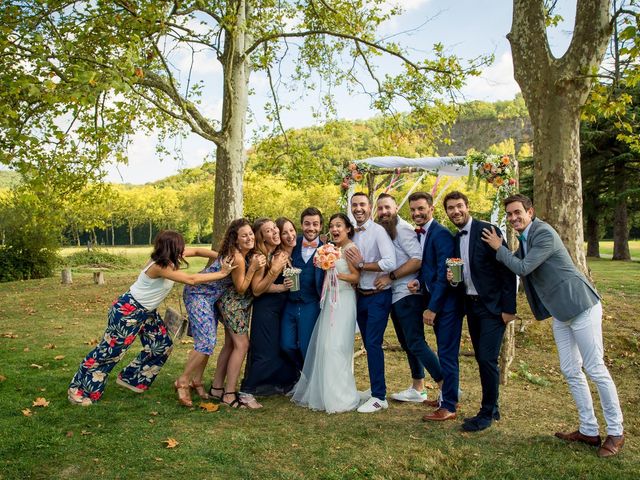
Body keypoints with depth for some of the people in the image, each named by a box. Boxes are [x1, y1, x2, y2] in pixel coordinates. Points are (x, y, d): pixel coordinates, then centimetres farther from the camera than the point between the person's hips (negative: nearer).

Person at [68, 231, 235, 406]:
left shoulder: (169, 258, -7)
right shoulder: (160, 267, -31)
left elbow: (196, 251, -1)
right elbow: (191, 280, -33)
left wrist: (221, 257, -13)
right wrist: (221, 274, -29)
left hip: (147, 311, 9)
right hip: (128, 310, -9)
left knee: (162, 346, 9)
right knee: (110, 350, -1)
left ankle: (130, 378, 25)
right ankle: (78, 389, 16)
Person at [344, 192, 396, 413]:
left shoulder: (378, 231, -12)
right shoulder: (353, 235, 10)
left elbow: (390, 263, -23)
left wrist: (361, 265, -17)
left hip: (378, 296, -7)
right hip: (360, 295, 7)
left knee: (373, 344, -7)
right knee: (368, 345, 13)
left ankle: (379, 397, 4)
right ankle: (377, 389, 26)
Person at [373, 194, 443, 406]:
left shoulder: (403, 229, -12)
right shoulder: (384, 232, 15)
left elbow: (418, 259, -21)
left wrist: (391, 276, -18)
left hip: (407, 295, -9)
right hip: (395, 296, 9)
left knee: (416, 343, -9)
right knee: (408, 345, 15)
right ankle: (417, 389, 26)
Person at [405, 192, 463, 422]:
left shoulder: (441, 234, -17)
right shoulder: (420, 234, 11)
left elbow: (443, 274, -21)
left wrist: (432, 307, -19)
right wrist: (419, 282, -3)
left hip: (446, 303, -9)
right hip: (434, 301, 9)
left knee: (447, 354, -2)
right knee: (444, 353, 19)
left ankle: (449, 406, 8)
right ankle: (447, 396, 32)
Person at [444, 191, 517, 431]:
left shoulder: (487, 230, -12)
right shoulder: (454, 238, 9)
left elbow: (507, 269, -13)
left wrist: (508, 307, -15)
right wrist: (452, 277, -7)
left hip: (492, 306, -7)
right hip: (471, 305, 7)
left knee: (487, 358, -7)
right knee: (481, 359, 12)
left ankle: (487, 412, 9)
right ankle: (492, 408, 26)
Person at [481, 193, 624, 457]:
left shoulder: (544, 233, -18)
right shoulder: (525, 239, 10)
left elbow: (523, 268, -23)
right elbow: (512, 266, 20)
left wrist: (499, 248, -11)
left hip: (581, 307, -9)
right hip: (560, 312, 9)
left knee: (596, 369, -1)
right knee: (571, 371, 10)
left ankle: (615, 432, 14)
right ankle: (589, 430, 21)